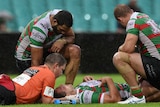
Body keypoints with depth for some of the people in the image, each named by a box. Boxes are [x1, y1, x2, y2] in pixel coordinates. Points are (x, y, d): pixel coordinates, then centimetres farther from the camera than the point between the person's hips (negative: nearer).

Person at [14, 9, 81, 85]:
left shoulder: (61, 17, -15)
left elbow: (71, 37, -1)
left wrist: (63, 41, -25)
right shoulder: (39, 29, -35)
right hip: (26, 58, -7)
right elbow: (36, 62, -32)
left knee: (75, 51, -17)